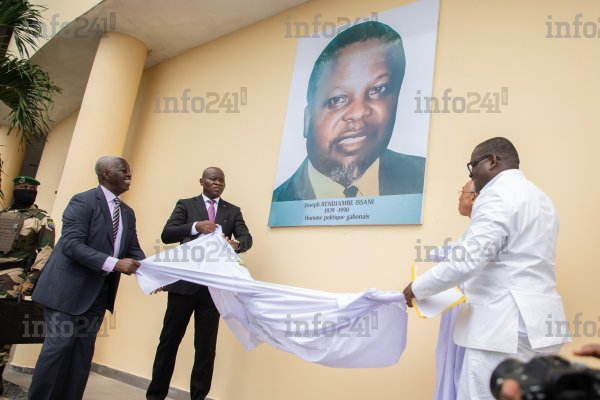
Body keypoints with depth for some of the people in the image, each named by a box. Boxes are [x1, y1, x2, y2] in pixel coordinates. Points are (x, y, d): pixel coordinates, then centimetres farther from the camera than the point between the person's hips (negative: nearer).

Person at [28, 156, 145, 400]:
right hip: (69, 288, -7)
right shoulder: (83, 201, -13)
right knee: (59, 344, -4)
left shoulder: (127, 213, 10)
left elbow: (133, 251, 9)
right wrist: (114, 264, -30)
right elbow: (71, 245, -22)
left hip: (99, 291, 7)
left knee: (84, 350, 10)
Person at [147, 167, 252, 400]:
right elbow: (166, 234, -5)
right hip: (184, 282, -1)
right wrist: (195, 227, -21)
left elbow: (247, 238, 0)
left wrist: (236, 244, -24)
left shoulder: (233, 211, 13)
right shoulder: (185, 205, 7)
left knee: (207, 345, 7)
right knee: (170, 339, 8)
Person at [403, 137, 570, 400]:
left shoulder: (497, 196, -12)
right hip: (538, 322, 10)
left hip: (507, 326, -10)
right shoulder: (539, 198, 19)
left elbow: (467, 259, -21)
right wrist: (471, 287, 23)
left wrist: (418, 288, -9)